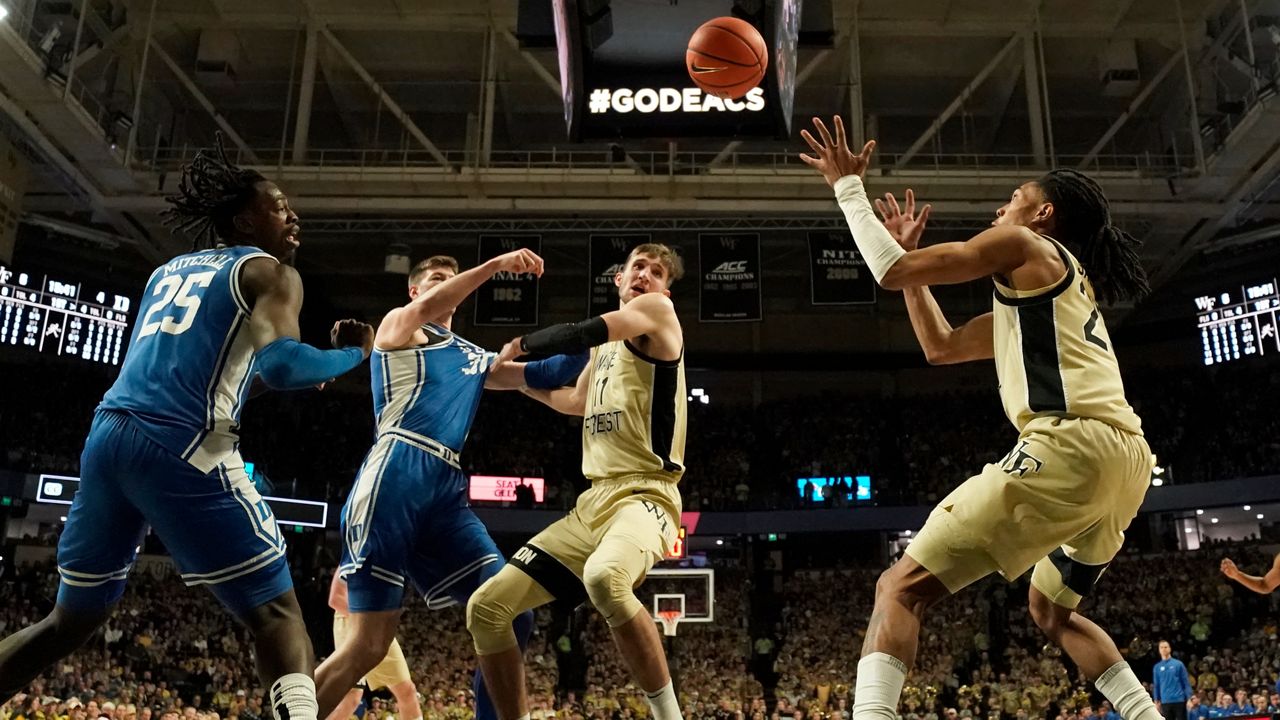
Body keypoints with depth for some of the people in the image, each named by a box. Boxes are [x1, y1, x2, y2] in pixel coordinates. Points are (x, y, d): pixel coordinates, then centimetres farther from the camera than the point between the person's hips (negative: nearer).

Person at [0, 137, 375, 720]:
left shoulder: (168, 271, 26)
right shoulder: (269, 272, 5)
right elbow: (279, 366, -12)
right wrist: (353, 354, 5)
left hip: (108, 433, 7)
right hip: (180, 446, -7)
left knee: (72, 619, 22)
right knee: (276, 614, -2)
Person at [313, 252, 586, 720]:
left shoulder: (474, 359, 31)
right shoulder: (398, 326, 15)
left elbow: (547, 375, 25)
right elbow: (428, 308, -9)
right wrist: (496, 264, -14)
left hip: (446, 491, 6)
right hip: (396, 477, -6)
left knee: (512, 618, -5)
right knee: (370, 643, -11)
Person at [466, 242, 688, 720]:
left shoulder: (658, 309, 0)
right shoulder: (609, 343, 23)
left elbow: (577, 335, -13)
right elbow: (575, 402, 39)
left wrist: (521, 345, 6)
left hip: (644, 496, -8)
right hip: (592, 502, 8)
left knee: (604, 578, -42)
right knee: (486, 607, 1)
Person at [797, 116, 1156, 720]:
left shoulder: (1024, 246, 8)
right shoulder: (1058, 287, 33)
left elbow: (892, 273, 1)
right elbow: (941, 346, 36)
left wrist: (848, 187, 13)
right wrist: (910, 250, 38)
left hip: (1072, 444, -10)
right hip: (1127, 459, 10)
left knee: (902, 586, -11)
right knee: (1052, 611, 32)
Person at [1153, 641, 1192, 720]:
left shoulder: (1178, 664, 2)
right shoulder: (1157, 667, 7)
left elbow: (1186, 682, 0)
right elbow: (1156, 686, 9)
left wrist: (1189, 699, -6)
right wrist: (1156, 702, 4)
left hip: (1179, 700, -2)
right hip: (1165, 702, 2)